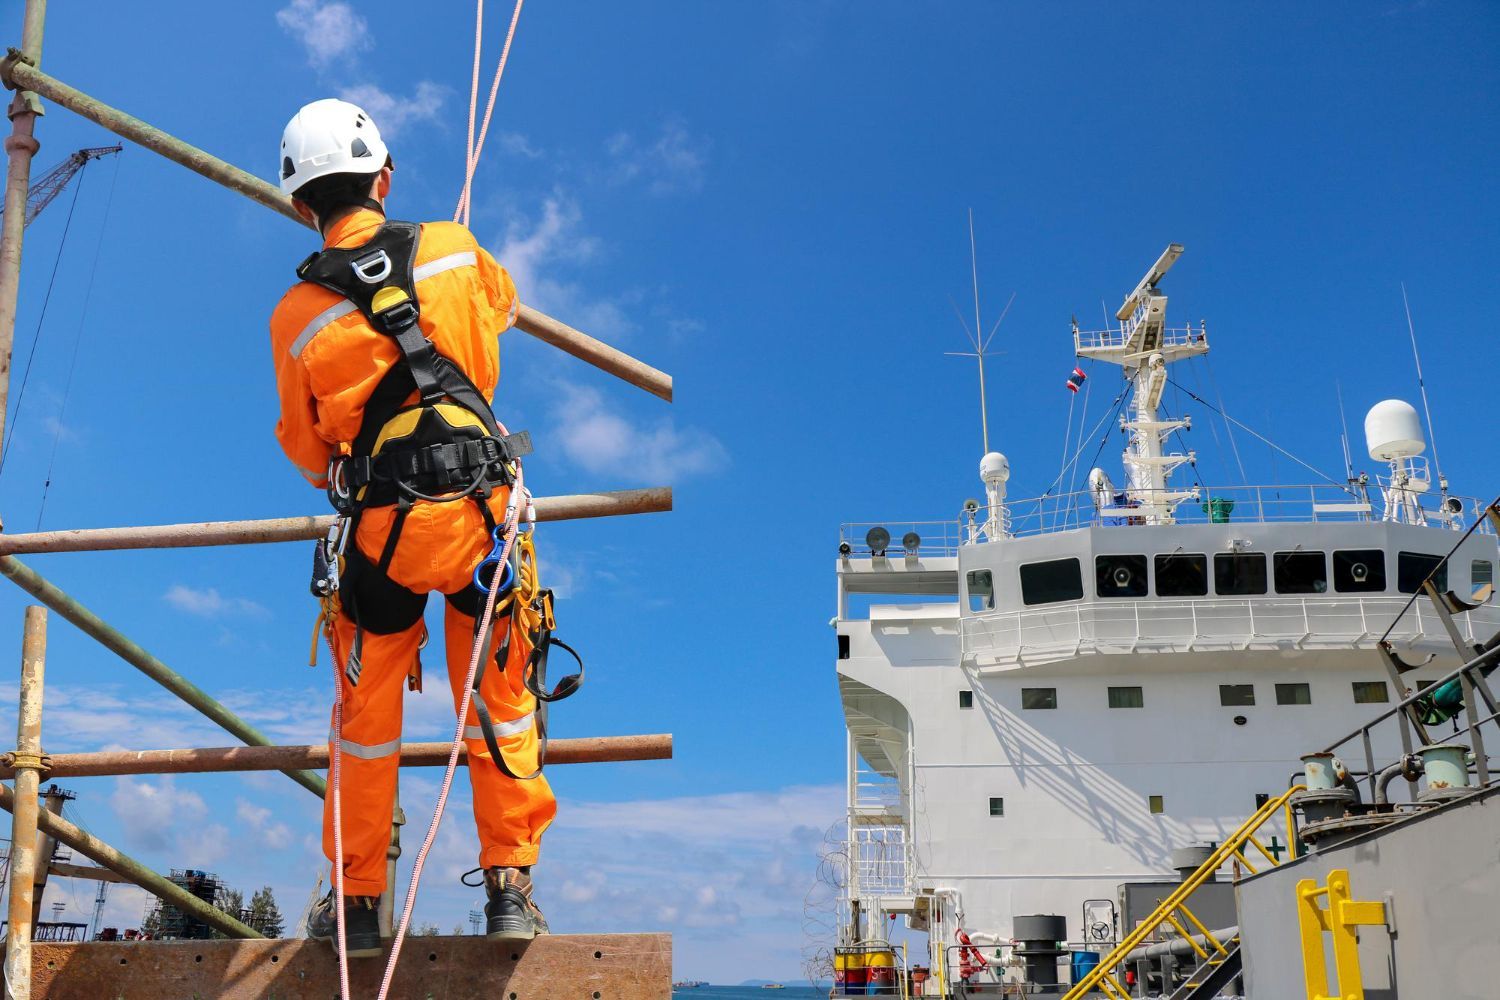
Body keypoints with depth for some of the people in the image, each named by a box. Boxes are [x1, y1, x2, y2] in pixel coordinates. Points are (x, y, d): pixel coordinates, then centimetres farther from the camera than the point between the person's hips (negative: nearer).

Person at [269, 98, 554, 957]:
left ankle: (357, 900, 25)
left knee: (368, 715, 15)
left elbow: (306, 449, 9)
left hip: (382, 531, 0)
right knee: (501, 701, 13)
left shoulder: (295, 317, -3)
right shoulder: (455, 250, -2)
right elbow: (506, 307, 22)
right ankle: (511, 884, 18)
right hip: (482, 512, 0)